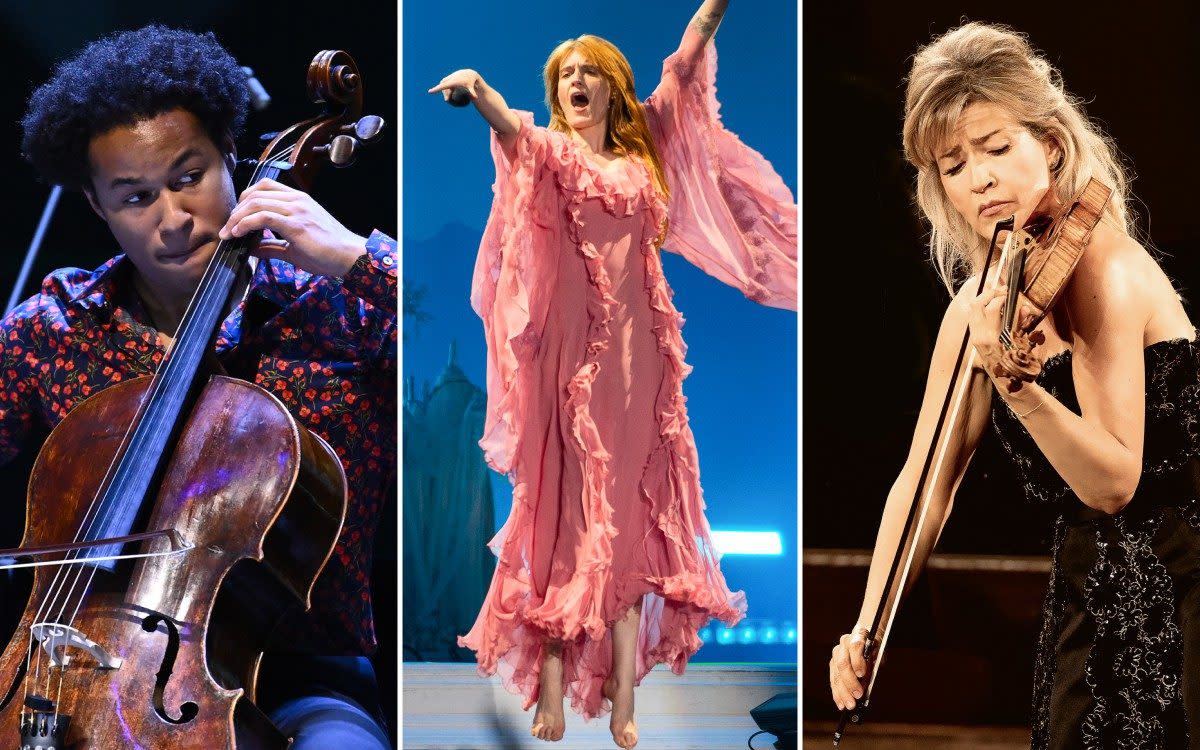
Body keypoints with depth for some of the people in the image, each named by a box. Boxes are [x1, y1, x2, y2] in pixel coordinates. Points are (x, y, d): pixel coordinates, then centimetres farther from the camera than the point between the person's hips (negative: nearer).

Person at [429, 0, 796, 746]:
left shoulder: (643, 148, 15)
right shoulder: (548, 151, 2)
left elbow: (687, 63, 19)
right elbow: (509, 126, -20)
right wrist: (477, 88, -41)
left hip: (636, 348, 4)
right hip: (572, 347, -4)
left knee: (630, 517, 3)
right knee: (568, 514, -6)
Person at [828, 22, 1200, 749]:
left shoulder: (1103, 267, -18)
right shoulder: (979, 300, 5)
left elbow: (1114, 482, -24)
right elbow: (927, 479, 7)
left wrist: (1016, 383, -39)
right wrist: (867, 627, -2)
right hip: (1087, 601, 7)